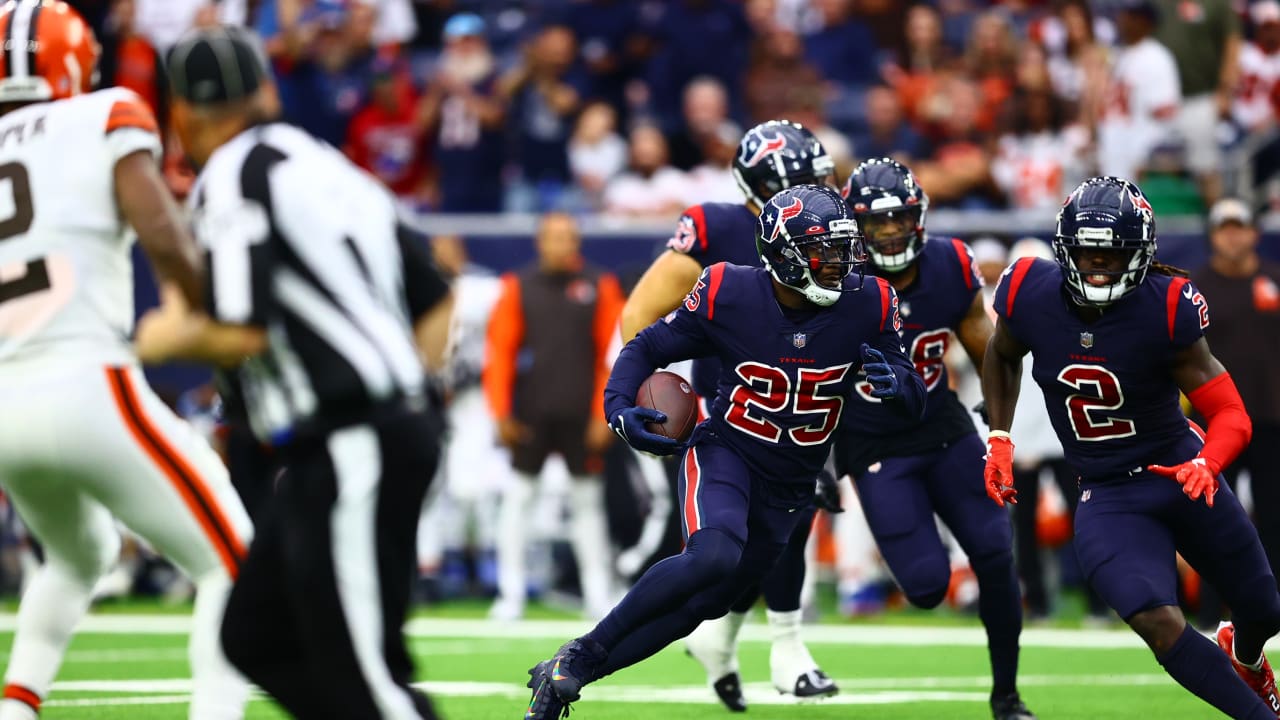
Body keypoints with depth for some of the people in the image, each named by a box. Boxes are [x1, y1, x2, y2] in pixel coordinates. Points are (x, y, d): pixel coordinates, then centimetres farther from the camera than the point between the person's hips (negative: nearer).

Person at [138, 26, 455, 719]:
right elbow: (436, 303, 18)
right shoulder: (330, 169, 18)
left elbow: (242, 333, -17)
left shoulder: (233, 179, -9)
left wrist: (169, 338, 2)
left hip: (351, 451, -9)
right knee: (258, 637, 13)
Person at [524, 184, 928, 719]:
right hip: (725, 451, -4)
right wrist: (619, 408, -19)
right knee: (715, 557, -33)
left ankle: (564, 676, 21)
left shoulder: (867, 307, -11)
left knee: (703, 604, 7)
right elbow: (647, 348, -1)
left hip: (788, 488, 4)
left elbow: (914, 404, -2)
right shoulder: (729, 295, -16)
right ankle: (582, 654, -18)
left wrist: (897, 383, -26)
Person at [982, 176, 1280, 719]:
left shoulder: (1164, 311, -21)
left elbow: (1231, 416, -21)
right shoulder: (1031, 297, -13)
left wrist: (1207, 464, -41)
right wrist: (999, 440, 7)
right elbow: (1001, 357, 13)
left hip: (1181, 472, 0)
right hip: (1107, 497, 0)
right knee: (1159, 625, -24)